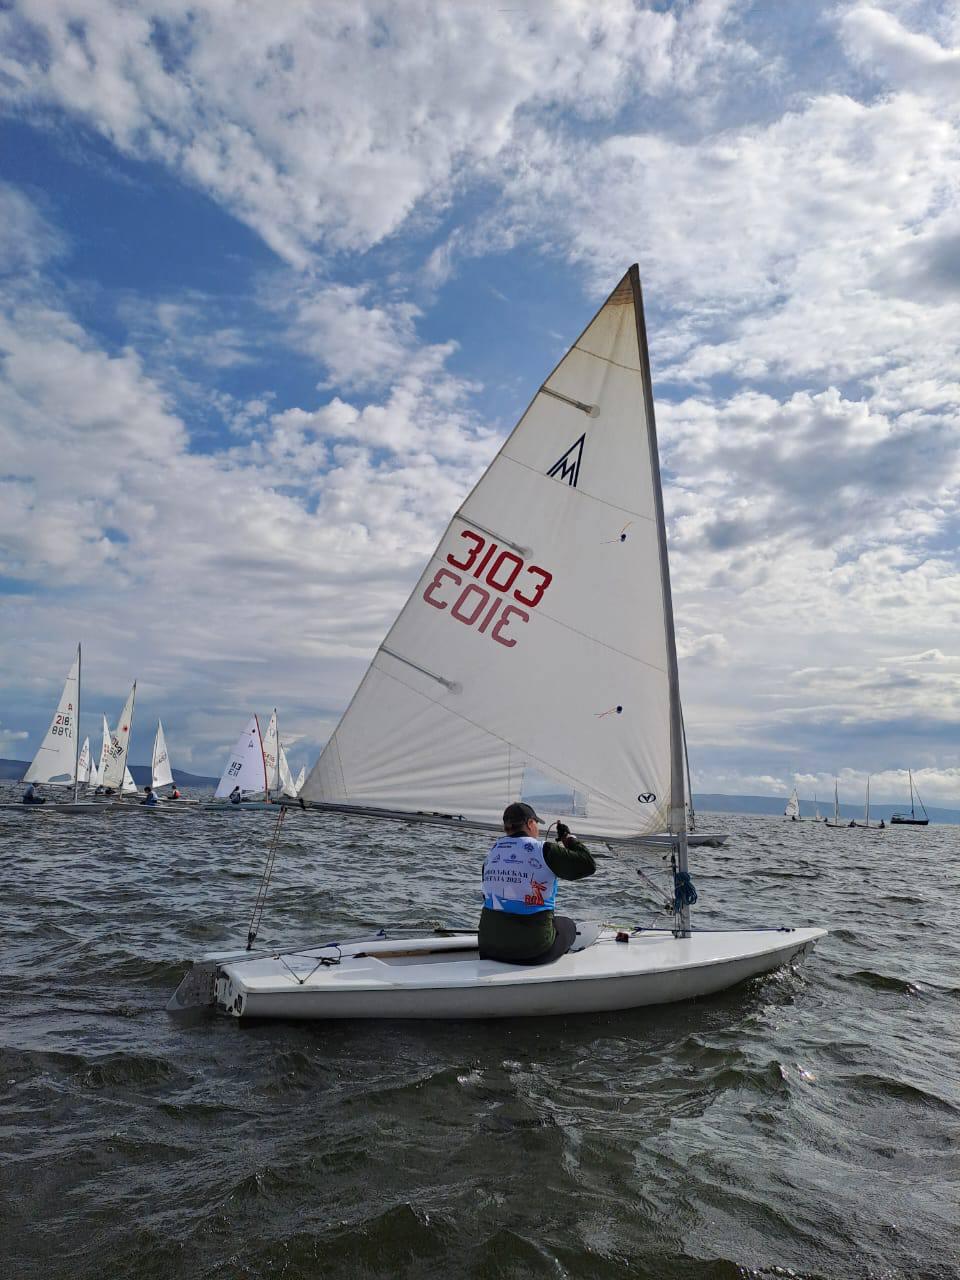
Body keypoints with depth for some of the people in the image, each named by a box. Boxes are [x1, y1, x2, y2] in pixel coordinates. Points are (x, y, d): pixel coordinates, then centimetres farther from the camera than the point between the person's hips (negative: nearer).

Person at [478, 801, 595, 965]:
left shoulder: (491, 854, 5)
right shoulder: (544, 850, -11)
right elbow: (588, 865, -7)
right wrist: (568, 838, 8)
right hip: (533, 948, -4)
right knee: (567, 925, 25)